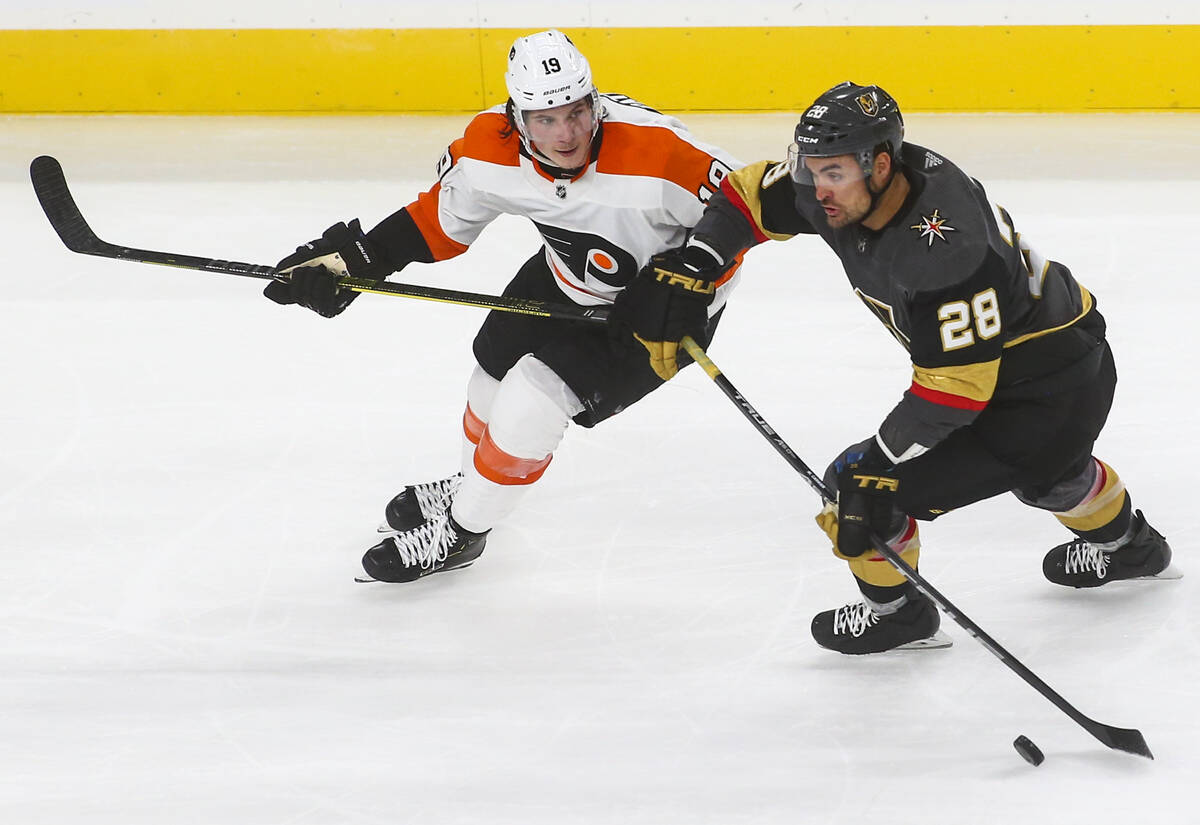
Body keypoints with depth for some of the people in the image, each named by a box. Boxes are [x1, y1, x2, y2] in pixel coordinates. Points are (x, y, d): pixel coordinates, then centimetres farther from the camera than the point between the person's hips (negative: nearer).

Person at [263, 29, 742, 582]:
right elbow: (443, 219, -2)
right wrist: (355, 257, -10)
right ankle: (471, 487, 52)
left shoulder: (654, 148, -39)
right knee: (494, 370, 18)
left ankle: (462, 532, 8)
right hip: (568, 279, 6)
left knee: (533, 398, -16)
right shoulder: (491, 146, -21)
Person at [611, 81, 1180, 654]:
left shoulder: (946, 246, -36)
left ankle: (893, 611, 14)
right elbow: (751, 195, 2)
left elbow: (955, 388, -32)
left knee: (863, 488, -10)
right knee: (1046, 469, 41)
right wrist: (689, 271, -9)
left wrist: (878, 458, -27)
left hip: (1046, 393, -10)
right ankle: (1127, 544, 67)